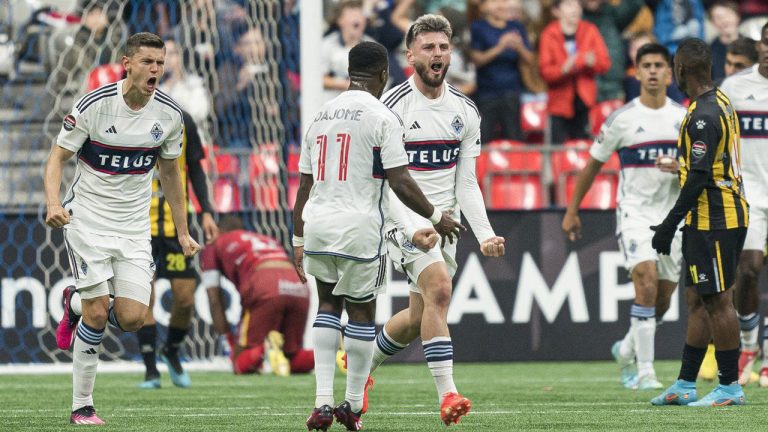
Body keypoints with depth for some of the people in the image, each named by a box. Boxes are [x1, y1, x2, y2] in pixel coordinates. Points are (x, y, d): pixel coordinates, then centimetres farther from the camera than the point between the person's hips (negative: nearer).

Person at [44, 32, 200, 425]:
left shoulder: (169, 115, -2)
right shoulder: (93, 106, -14)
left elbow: (169, 171, 13)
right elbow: (58, 156, -7)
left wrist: (182, 231, 14)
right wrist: (53, 203, -25)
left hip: (134, 227, 4)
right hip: (87, 219, -4)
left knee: (132, 319, -8)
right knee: (97, 315, -11)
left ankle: (76, 303, 26)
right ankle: (81, 406, 5)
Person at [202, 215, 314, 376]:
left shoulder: (213, 248, 26)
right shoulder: (269, 241, 39)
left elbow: (214, 299, 18)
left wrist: (228, 336, 19)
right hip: (301, 290, 5)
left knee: (241, 366, 2)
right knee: (297, 363, 19)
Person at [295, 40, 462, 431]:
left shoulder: (321, 116, 12)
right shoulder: (382, 118, -7)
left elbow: (304, 184, 15)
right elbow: (400, 182, -12)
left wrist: (299, 240, 21)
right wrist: (435, 217, 2)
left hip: (316, 224, 5)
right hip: (359, 227, -5)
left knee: (328, 302, 19)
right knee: (361, 311, 8)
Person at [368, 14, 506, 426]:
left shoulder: (465, 110, 6)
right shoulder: (393, 106, -11)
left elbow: (466, 183, 10)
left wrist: (484, 233, -2)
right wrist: (414, 229, -26)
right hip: (405, 218, -6)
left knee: (418, 317, 10)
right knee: (439, 288, -26)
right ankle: (447, 395, -29)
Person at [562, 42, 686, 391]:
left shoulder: (684, 118, 5)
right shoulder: (622, 118, -4)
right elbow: (593, 164, 5)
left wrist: (680, 168, -13)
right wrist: (572, 211, 7)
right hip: (634, 211, -4)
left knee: (662, 301, 7)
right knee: (647, 280, -23)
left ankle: (627, 350, 35)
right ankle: (645, 372, -20)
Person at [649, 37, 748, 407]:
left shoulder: (703, 115, -19)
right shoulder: (721, 103, 13)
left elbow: (699, 177, -22)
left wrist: (670, 224, -18)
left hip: (714, 222, -10)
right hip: (724, 215, 10)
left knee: (718, 301, -5)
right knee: (697, 301, 14)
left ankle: (730, 387, 0)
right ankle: (685, 385, 19)